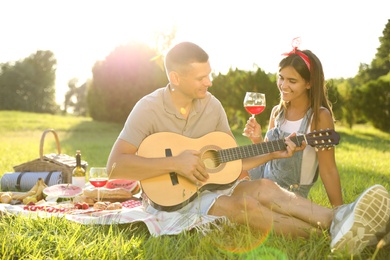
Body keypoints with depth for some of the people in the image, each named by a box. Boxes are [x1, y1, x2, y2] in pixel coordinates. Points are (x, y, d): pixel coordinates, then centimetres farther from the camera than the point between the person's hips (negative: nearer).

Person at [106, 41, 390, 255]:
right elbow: (115, 165, -25)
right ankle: (330, 235, -34)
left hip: (208, 186, 5)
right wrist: (173, 163, -31)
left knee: (264, 188, -25)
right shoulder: (149, 108, -15)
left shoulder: (212, 105, 2)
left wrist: (273, 154, -7)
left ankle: (338, 220, -42)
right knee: (245, 205, -30)